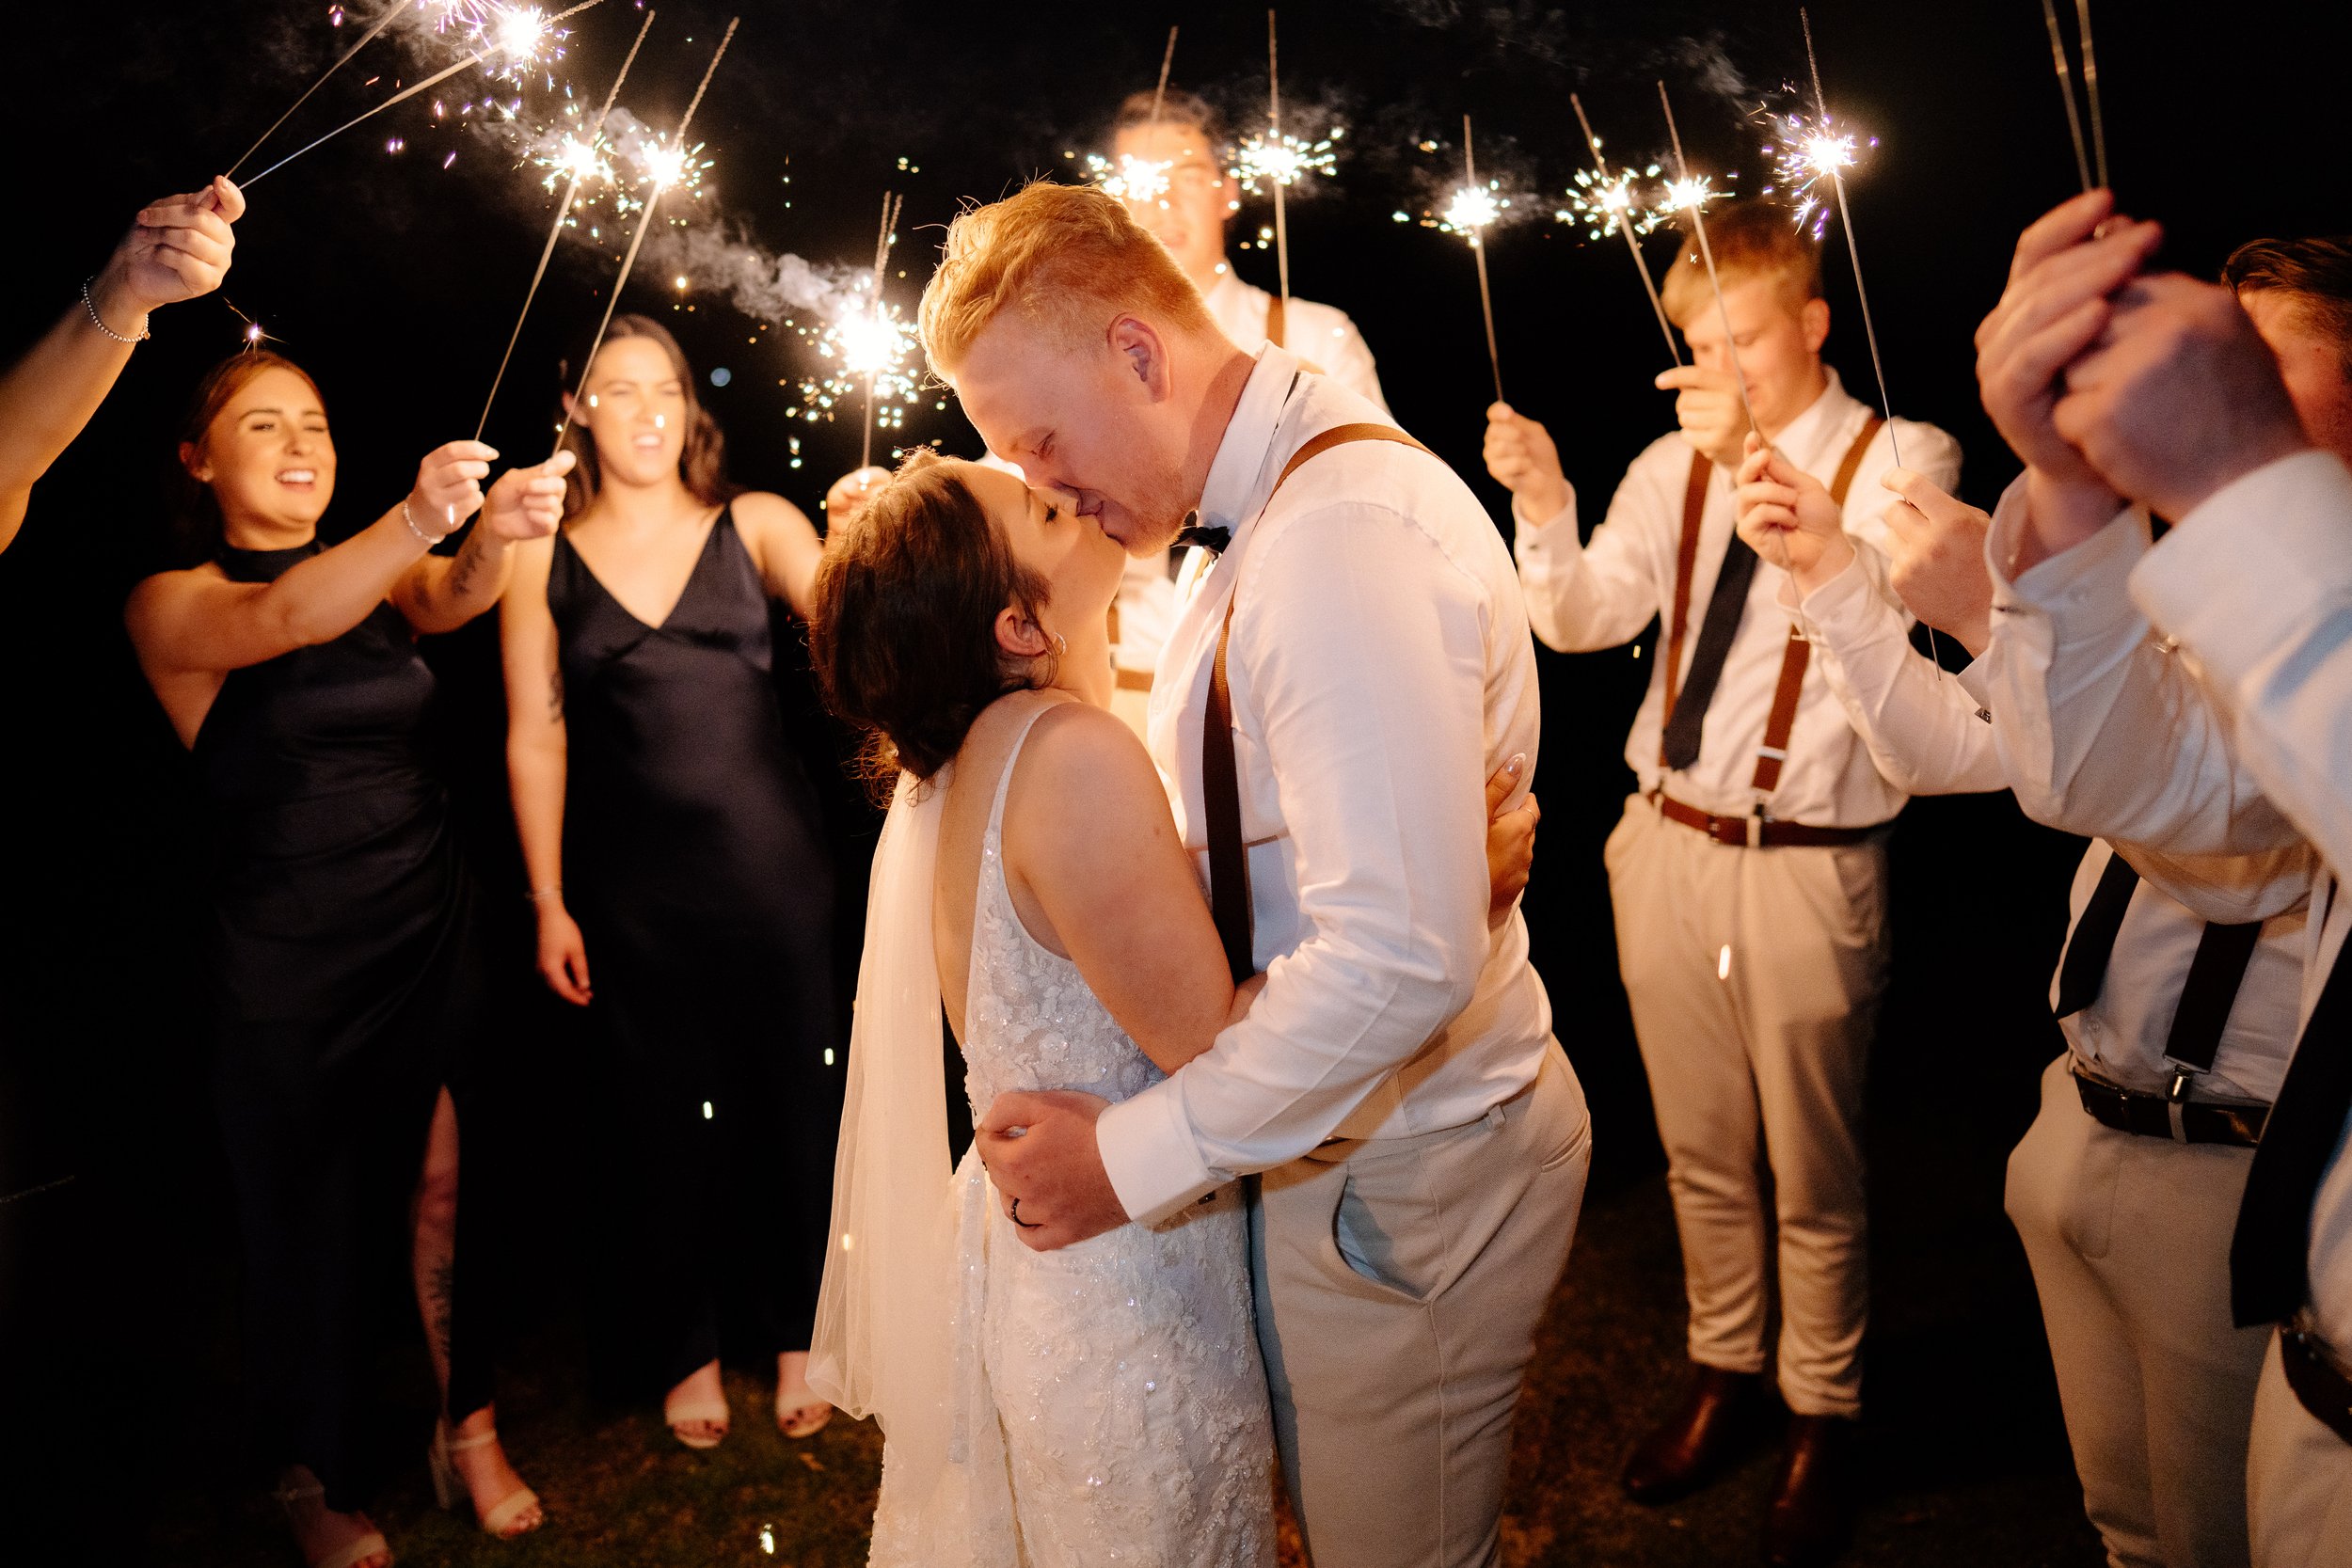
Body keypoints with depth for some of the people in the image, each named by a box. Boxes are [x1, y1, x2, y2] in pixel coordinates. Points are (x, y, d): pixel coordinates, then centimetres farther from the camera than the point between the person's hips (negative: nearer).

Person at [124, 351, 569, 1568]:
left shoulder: (382, 577, 7)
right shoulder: (170, 603, -6)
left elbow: (449, 603, -16)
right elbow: (275, 622, -28)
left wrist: (493, 535, -40)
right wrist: (417, 520, -46)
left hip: (431, 929, 3)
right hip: (287, 959, -3)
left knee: (447, 1189, 7)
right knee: (308, 1221, 10)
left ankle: (469, 1432, 27)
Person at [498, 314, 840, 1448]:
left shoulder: (753, 526, 4)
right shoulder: (544, 557, 3)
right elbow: (535, 740, 3)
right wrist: (548, 903, 1)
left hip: (773, 863, 0)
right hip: (636, 885, 0)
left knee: (794, 1097, 7)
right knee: (664, 1116, 10)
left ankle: (795, 1335, 29)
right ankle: (687, 1352, 31)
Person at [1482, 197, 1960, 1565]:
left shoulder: (1903, 457, -4)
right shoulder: (1677, 466, 7)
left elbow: (1881, 594, -23)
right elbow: (1586, 619, 0)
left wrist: (1760, 466, -35)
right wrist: (1544, 509, -19)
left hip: (1808, 867, -4)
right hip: (1667, 843, 4)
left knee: (1813, 1175, 9)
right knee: (1702, 1153, 18)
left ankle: (1826, 1418, 32)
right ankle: (1725, 1373, 39)